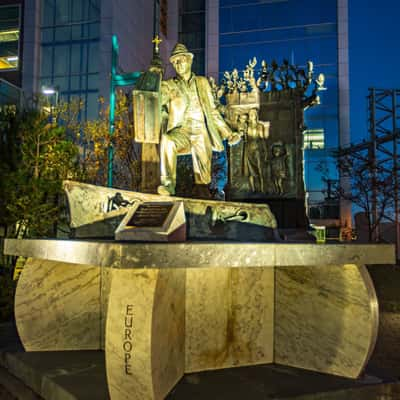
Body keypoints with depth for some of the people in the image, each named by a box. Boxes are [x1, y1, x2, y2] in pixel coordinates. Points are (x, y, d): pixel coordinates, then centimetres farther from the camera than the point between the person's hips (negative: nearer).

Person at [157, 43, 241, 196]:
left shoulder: (202, 82, 17)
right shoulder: (169, 85, 11)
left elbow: (212, 111, 18)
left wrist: (228, 133, 12)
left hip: (202, 134, 2)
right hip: (181, 132, -2)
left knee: (203, 179, -2)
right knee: (167, 142, -37)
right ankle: (168, 184, -34)